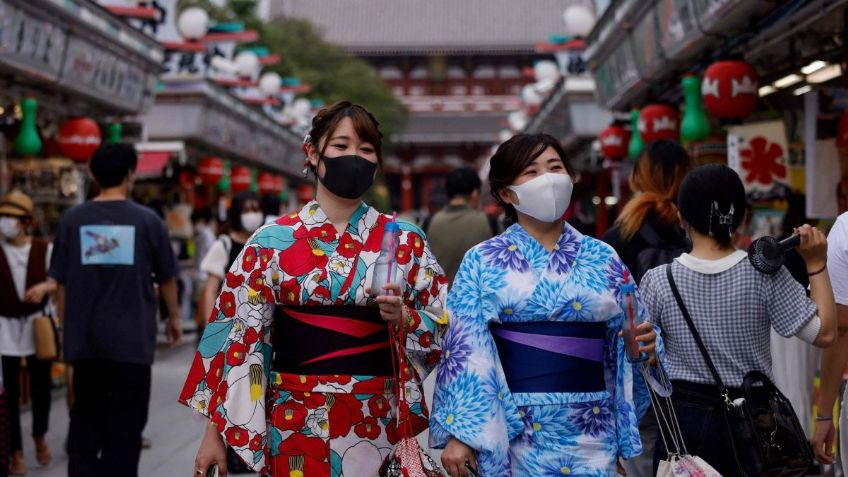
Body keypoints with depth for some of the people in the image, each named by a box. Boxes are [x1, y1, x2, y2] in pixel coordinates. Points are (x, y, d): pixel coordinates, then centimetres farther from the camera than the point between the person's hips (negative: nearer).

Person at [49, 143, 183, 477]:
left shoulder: (72, 220, 0)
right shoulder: (147, 220, -4)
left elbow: (61, 282, 4)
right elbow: (166, 278, 6)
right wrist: (174, 318, 22)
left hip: (83, 340, 2)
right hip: (131, 339, -2)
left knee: (84, 419, 14)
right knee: (124, 425, 4)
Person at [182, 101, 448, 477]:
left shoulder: (406, 240, 3)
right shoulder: (272, 241, -1)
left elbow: (446, 327, 6)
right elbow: (240, 337, -1)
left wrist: (404, 317, -15)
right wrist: (216, 431, -3)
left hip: (379, 422, 1)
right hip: (295, 424, -1)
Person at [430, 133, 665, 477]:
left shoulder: (603, 259, 7)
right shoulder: (482, 261, 0)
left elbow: (626, 341, 9)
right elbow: (465, 350, -4)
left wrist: (645, 345, -13)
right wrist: (458, 433, -9)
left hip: (590, 430, 2)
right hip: (512, 429, -2)